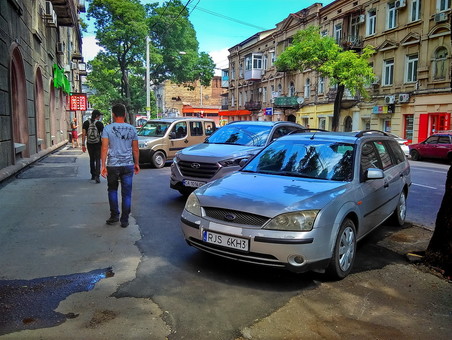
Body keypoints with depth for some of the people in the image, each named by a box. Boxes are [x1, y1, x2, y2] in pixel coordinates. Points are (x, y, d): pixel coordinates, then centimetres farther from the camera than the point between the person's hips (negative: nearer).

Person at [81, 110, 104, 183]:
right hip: (98, 144, -3)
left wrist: (83, 145, 1)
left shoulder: (86, 123, 1)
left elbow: (83, 134, -2)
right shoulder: (99, 123, -8)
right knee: (97, 160, -2)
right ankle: (97, 176, -15)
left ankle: (93, 175, 24)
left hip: (89, 144, 3)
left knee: (92, 159, 17)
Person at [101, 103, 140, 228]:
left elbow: (104, 148, -9)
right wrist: (136, 163, 15)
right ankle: (124, 220, 10)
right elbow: (135, 149, 5)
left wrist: (103, 165, -6)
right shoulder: (132, 129, 3)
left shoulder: (108, 128, -4)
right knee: (126, 194, 6)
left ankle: (114, 216, 20)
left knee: (112, 190, 19)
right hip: (128, 165, 1)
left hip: (112, 165, -1)